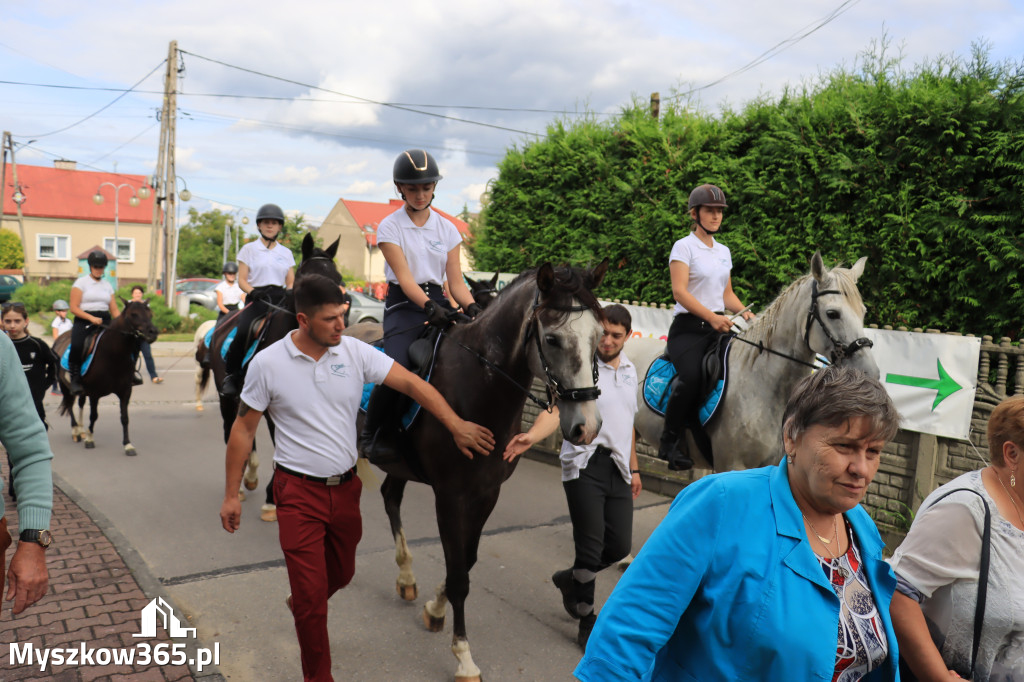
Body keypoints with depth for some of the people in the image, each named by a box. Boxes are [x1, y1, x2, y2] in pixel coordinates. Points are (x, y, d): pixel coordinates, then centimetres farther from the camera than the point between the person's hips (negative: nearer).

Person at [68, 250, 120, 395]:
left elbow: (115, 310, 14)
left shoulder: (107, 285, 19)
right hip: (84, 321, -4)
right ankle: (75, 379, -20)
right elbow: (74, 308, -3)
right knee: (76, 345, -29)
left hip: (104, 321, 4)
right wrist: (92, 318, -17)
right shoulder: (81, 282, 6)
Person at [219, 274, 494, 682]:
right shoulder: (267, 364, -11)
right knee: (311, 593, 0)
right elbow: (243, 430, -4)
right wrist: (231, 495, -3)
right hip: (299, 493, -4)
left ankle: (302, 607, 57)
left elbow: (411, 383, -11)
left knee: (341, 574, 23)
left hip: (346, 487, 4)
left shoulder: (355, 352, -7)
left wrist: (456, 425, -21)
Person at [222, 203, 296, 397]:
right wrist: (253, 292, -16)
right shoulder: (249, 249, 11)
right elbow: (242, 280, 4)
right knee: (243, 332, -29)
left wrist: (290, 293, -7)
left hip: (280, 299, 3)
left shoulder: (286, 253, 19)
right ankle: (232, 374, -13)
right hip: (256, 299, -3)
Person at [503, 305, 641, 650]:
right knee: (590, 546, -3)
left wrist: (634, 468, 24)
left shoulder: (630, 371, 14)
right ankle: (587, 624, 18)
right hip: (584, 465, -6)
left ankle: (570, 579, 34)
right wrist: (531, 435, -39)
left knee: (620, 545, 6)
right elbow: (557, 410, -20)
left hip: (618, 467, 6)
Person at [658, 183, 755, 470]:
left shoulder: (723, 251, 19)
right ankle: (671, 440, -12)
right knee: (691, 376, -31)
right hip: (688, 328, -7)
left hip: (719, 327, 7)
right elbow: (679, 291, -14)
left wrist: (745, 313, 4)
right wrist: (711, 316, -25)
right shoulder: (684, 246, -1)